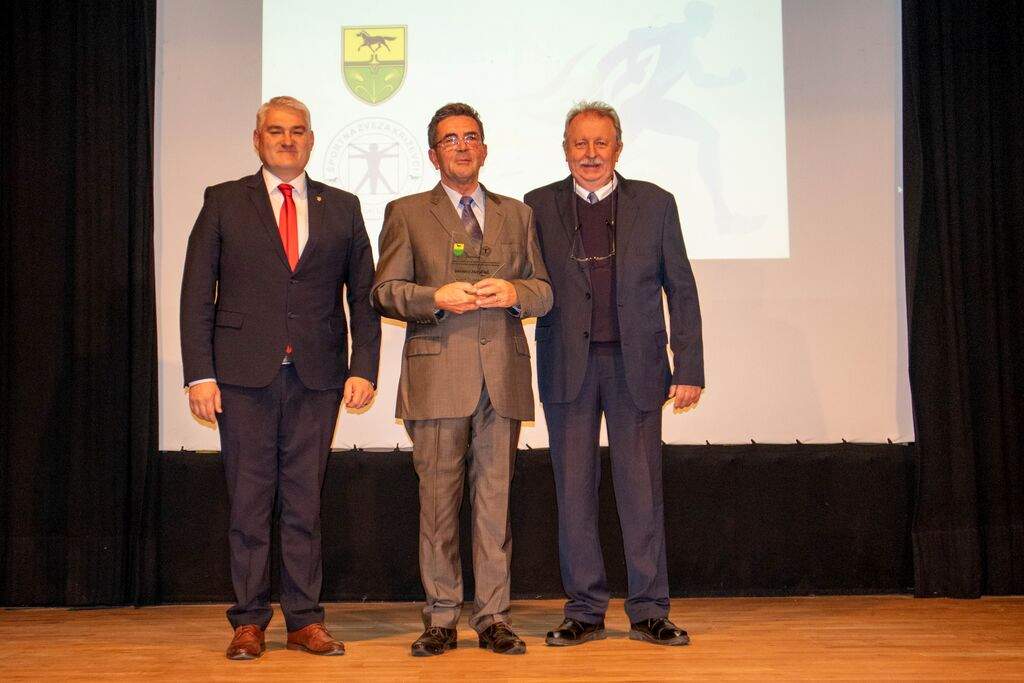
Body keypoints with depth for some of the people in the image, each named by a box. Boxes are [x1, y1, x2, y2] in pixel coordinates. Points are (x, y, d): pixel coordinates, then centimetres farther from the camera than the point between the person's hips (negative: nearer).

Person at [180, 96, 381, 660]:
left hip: (317, 375, 1)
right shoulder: (224, 202, 8)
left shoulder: (342, 208, 12)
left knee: (305, 500, 5)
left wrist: (363, 369, 0)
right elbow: (197, 294, 3)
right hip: (244, 374, -1)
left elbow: (364, 296, 11)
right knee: (249, 500, 3)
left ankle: (304, 621, 13)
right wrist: (200, 374, -6)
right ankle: (248, 622, 13)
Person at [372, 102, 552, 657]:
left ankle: (492, 617, 10)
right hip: (439, 374, -2)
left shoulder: (516, 214, 19)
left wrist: (515, 292, -6)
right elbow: (385, 291, 4)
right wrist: (436, 298, -13)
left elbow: (545, 290, 15)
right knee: (438, 497, 0)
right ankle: (441, 618, 9)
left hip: (503, 374, 2)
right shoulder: (406, 213, 11)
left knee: (495, 497, 3)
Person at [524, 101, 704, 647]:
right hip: (568, 366, 1)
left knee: (642, 488, 1)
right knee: (574, 489, 4)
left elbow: (681, 290, 6)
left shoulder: (654, 204, 7)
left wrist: (689, 369, 0)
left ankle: (649, 611, 12)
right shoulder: (539, 207, 7)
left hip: (636, 364, 0)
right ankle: (584, 610, 15)